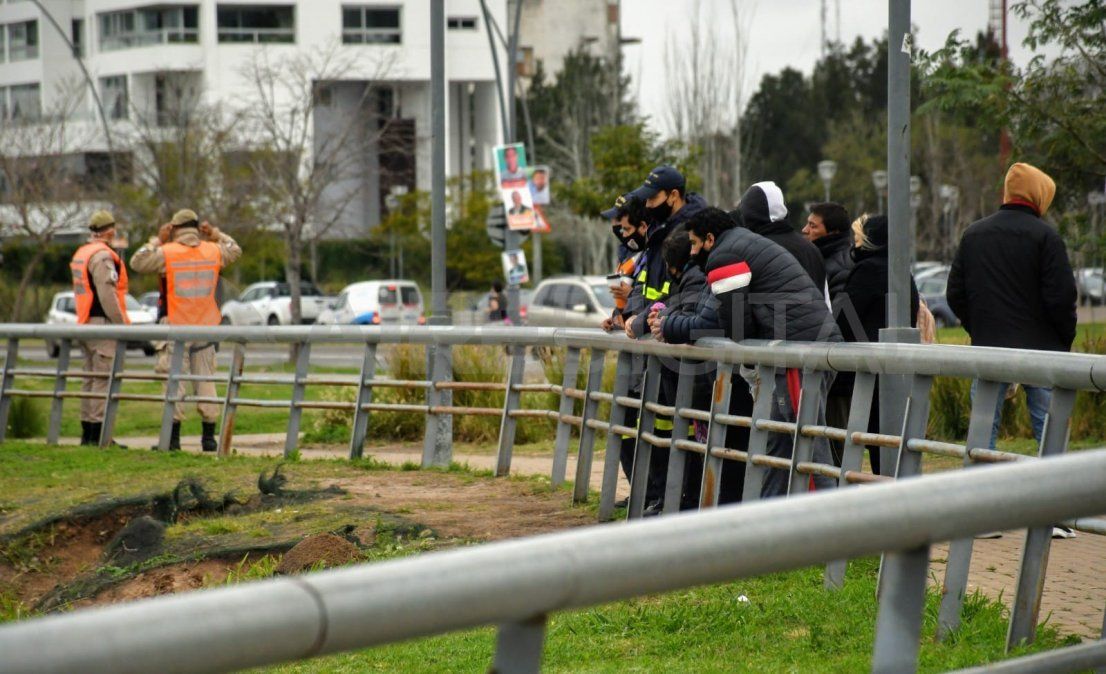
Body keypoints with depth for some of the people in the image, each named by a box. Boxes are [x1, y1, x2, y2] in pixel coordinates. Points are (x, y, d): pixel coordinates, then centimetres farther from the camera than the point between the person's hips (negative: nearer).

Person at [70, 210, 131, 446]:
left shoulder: (80, 254, 18)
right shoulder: (102, 256, -13)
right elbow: (107, 295, -20)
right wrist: (122, 324, -16)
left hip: (85, 323, 10)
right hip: (103, 323, -10)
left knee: (90, 379, 13)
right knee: (104, 380, -9)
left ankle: (87, 432, 16)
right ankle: (98, 433, -12)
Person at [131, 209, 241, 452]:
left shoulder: (167, 253, -9)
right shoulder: (213, 251, 2)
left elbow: (137, 262, 1)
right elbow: (235, 250, 22)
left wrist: (157, 240, 6)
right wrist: (215, 234, 22)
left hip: (177, 330, -3)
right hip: (206, 330, 3)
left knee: (175, 382, 1)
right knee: (206, 382, 8)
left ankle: (173, 437, 0)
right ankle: (209, 437, 7)